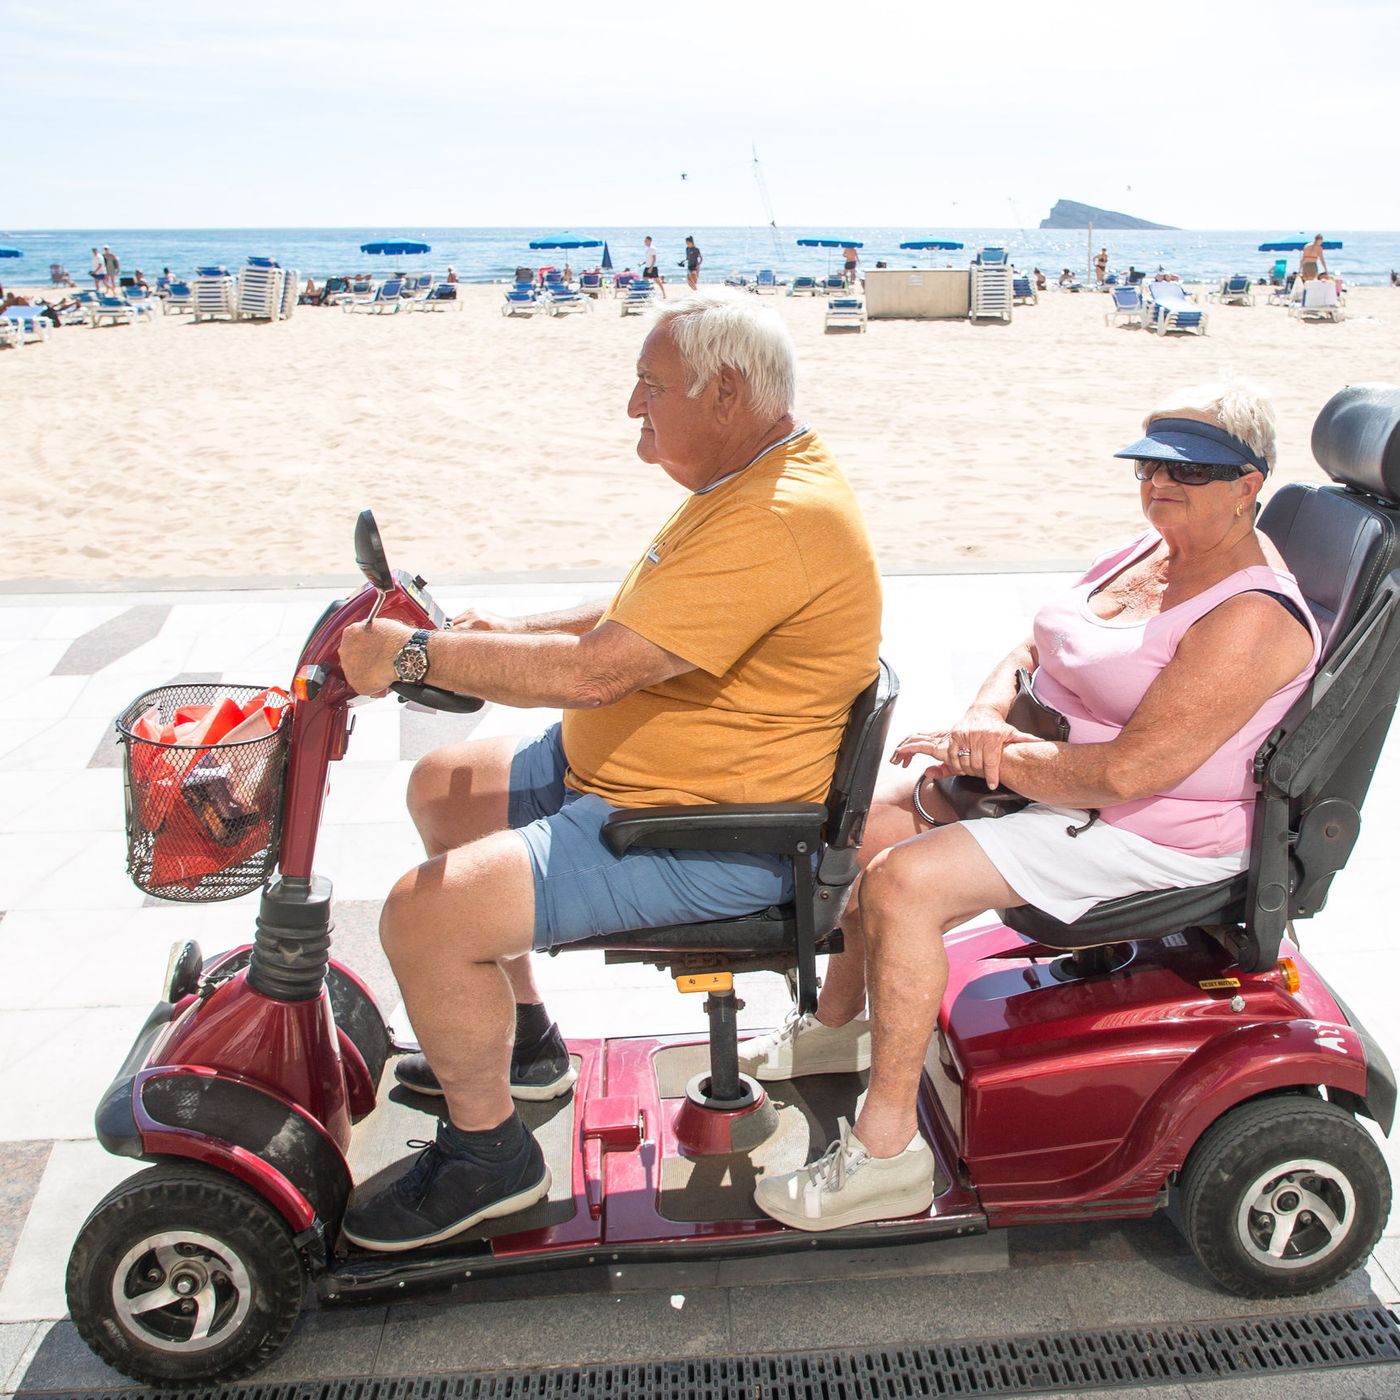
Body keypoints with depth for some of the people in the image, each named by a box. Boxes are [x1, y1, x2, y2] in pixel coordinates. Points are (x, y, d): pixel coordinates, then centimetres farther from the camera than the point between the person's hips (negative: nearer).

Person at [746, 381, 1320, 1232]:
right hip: (1055, 774, 10)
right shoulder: (1154, 553, 5)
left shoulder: (1253, 617, -24)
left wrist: (998, 758, -20)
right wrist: (988, 714, -11)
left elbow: (1128, 771, -31)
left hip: (1149, 836, -10)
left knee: (902, 882, -24)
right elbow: (1031, 650, 10)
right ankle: (838, 1025, 30)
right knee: (873, 822, 10)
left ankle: (888, 1154, -13)